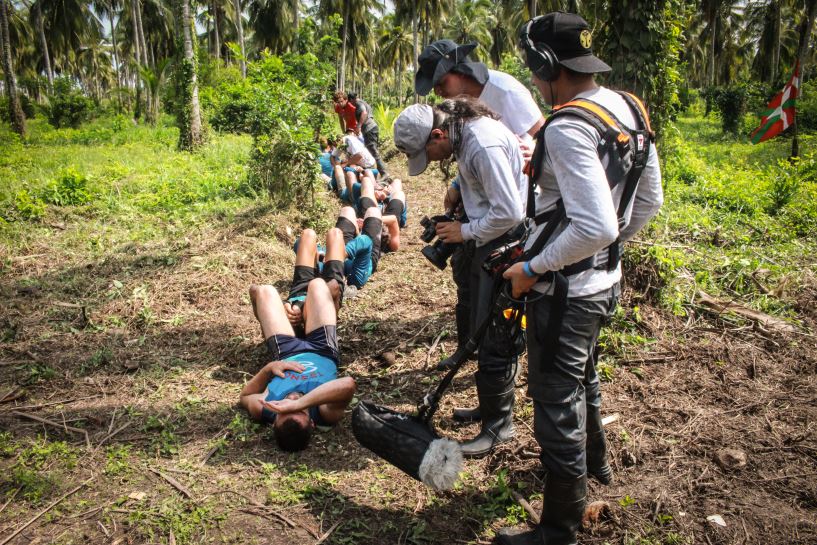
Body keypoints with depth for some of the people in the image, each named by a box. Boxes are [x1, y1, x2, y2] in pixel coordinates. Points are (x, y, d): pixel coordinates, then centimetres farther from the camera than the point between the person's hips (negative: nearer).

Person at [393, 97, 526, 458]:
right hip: (488, 242, 10)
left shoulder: (484, 144, -24)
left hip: (506, 244, -10)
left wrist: (465, 232, -14)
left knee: (493, 341, -3)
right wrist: (456, 219, 9)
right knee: (480, 333, 18)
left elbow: (509, 212, -26)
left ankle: (499, 425, 13)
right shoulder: (464, 134, 6)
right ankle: (492, 405, 35)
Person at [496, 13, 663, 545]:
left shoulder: (568, 128, -25)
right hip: (604, 280, 10)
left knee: (557, 402, 5)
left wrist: (533, 268, -20)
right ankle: (595, 460, 55)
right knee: (582, 376, 30)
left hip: (565, 290, -10)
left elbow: (594, 227, -32)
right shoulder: (630, 109, 4)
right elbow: (649, 200, 12)